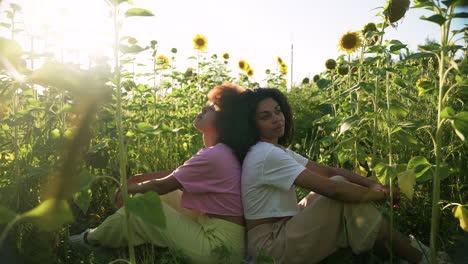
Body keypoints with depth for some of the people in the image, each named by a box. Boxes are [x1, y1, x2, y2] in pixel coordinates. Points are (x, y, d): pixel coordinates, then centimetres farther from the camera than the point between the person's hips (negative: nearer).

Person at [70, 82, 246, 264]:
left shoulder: (214, 156, -23)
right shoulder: (219, 151, 5)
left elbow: (161, 186, -12)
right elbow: (177, 174, 15)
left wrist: (129, 188, 5)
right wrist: (141, 178, 10)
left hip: (217, 249, -8)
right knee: (156, 194, 13)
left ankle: (93, 239, 26)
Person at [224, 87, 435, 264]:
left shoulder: (276, 150, 9)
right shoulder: (266, 155, -22)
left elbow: (329, 171, 6)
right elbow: (331, 188, -26)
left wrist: (372, 184, -9)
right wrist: (382, 194, -11)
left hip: (280, 231, 9)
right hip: (270, 245, -9)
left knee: (341, 185, 4)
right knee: (339, 189, -16)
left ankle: (405, 247, 7)